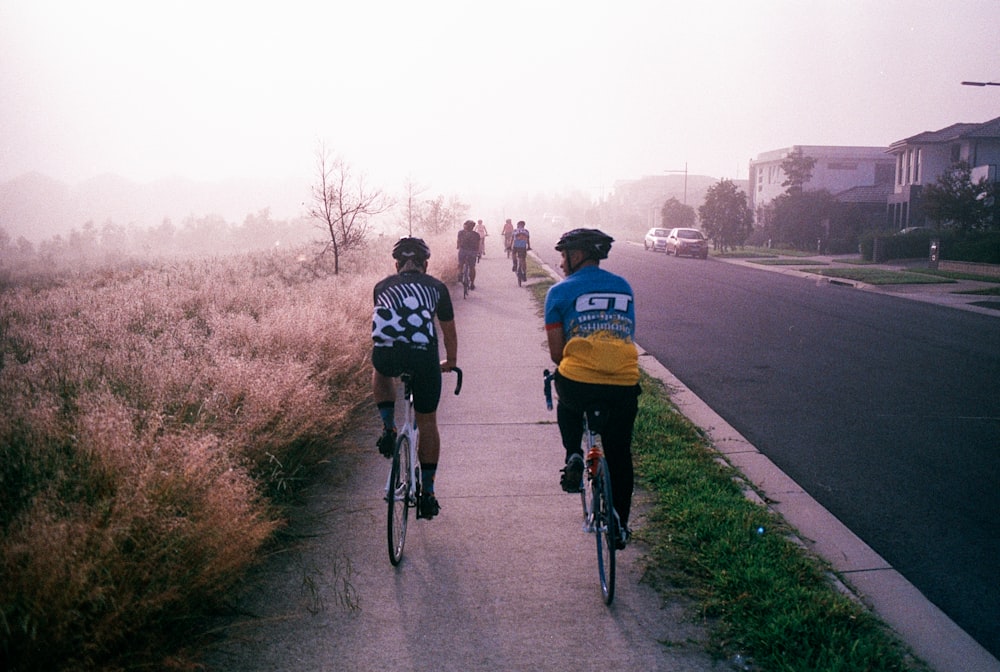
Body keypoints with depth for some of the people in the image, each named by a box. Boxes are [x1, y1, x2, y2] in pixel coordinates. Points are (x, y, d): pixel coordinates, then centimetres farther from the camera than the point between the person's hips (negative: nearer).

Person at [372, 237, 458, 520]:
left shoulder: (382, 286, 25)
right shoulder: (436, 287, 24)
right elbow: (449, 332, 34)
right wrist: (450, 363, 52)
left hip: (387, 355, 0)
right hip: (424, 357, 0)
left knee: (380, 372, 39)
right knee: (427, 424, 19)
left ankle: (388, 427, 20)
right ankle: (427, 494, 24)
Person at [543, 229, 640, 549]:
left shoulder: (560, 291, 4)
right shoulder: (624, 287, 16)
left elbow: (556, 352, 4)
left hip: (578, 385, -3)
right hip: (625, 385, 3)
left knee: (567, 406, 35)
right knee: (619, 456, 19)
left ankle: (573, 456, 14)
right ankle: (620, 527, 27)